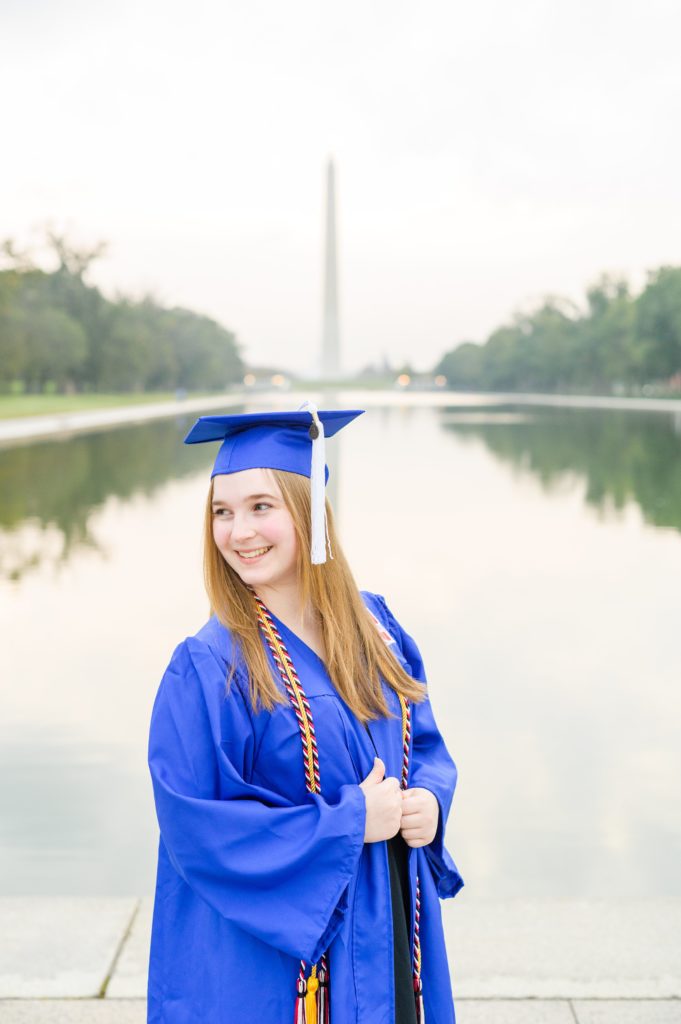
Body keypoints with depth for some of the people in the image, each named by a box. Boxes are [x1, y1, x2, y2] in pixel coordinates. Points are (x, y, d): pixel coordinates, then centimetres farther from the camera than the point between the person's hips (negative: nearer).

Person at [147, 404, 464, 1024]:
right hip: (272, 950, -5)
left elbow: (426, 745, 9)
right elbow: (193, 827, -18)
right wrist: (348, 824, -20)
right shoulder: (208, 669, -17)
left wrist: (429, 800, -12)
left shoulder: (374, 625, -1)